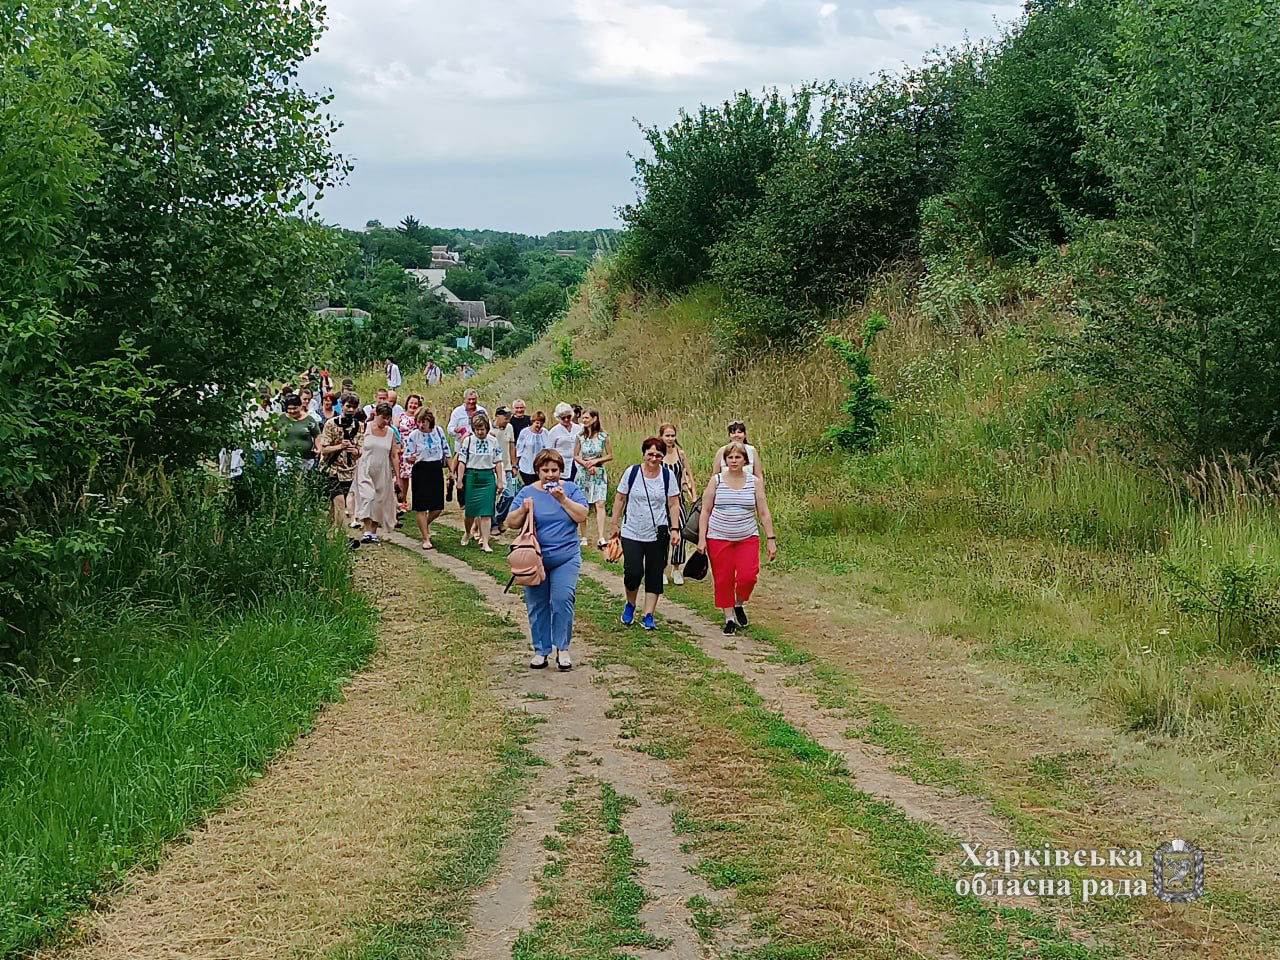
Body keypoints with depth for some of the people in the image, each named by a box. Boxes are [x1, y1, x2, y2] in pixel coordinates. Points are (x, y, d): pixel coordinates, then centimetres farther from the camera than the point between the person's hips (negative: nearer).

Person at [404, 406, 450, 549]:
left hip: (437, 470, 3)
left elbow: (446, 451, 10)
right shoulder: (413, 435, -8)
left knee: (438, 507, 5)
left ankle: (425, 525, 36)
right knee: (421, 507, -2)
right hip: (420, 471, -3)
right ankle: (426, 539, 7)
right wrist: (411, 459, -29)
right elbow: (407, 458, -5)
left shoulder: (438, 431, 1)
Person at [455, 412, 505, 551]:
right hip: (472, 477, -1)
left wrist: (499, 481, 5)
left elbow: (498, 462, 8)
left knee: (486, 512, -4)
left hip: (488, 477, 1)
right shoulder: (468, 441, 0)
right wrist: (459, 480, -5)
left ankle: (485, 543, -3)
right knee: (470, 509, 4)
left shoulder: (493, 441, 4)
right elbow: (462, 462, -1)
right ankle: (468, 532, 34)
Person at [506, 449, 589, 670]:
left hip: (566, 558, -1)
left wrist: (563, 499, -15)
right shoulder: (527, 492, 4)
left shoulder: (570, 489, 5)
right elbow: (511, 523, 3)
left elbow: (582, 516, -6)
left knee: (563, 599, -13)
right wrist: (523, 510, -15)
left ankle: (562, 648, -2)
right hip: (534, 559, 1)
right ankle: (541, 650, 15)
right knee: (537, 605, 3)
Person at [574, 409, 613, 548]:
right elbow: (576, 456, 9)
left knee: (600, 504, -13)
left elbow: (610, 456, 3)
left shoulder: (603, 437, -2)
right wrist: (585, 464, -9)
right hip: (583, 473, 2)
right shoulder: (580, 437, 4)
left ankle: (601, 538, -20)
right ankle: (584, 538, 13)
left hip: (599, 473, -2)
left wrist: (596, 461, -11)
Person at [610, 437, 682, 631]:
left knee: (655, 575, 3)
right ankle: (630, 605, 18)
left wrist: (675, 529, -4)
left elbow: (673, 504, 3)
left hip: (658, 535, 1)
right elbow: (620, 499, 6)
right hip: (632, 533, -1)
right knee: (633, 572, -10)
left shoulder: (668, 476, 0)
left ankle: (648, 616, 12)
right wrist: (615, 524, 6)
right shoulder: (632, 472, -2)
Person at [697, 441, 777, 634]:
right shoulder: (716, 481, 1)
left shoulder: (754, 482, 3)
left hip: (748, 538, 0)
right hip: (719, 538, 0)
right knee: (723, 580, 1)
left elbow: (764, 513, 6)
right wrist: (701, 538, -3)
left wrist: (771, 539, 2)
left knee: (747, 576, -13)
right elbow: (705, 511, 3)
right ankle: (729, 618, 17)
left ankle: (739, 604, 16)